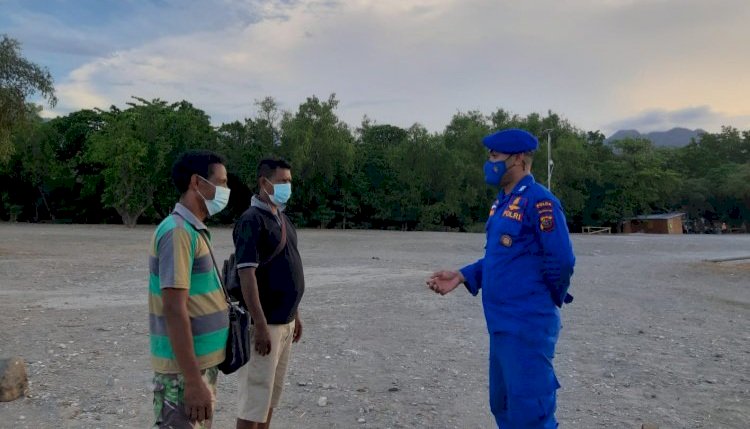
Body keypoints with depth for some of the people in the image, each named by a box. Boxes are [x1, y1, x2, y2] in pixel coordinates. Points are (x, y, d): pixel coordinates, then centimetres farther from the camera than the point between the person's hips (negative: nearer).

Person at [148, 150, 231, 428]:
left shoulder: (194, 230, 10)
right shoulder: (178, 231, -19)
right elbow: (175, 310, -24)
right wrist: (193, 381, -23)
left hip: (202, 363, 9)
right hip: (183, 371, -9)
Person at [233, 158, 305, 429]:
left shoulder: (282, 219, 12)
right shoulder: (252, 220, -15)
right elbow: (247, 275, -21)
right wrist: (261, 325, -23)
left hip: (285, 322, 9)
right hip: (266, 324, -8)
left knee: (272, 394, 18)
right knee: (255, 396, 1)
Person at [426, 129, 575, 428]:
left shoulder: (539, 201, -15)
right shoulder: (502, 202, 13)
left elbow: (562, 260, -18)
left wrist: (550, 299, -1)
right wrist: (462, 276, 6)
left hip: (528, 325, -9)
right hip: (501, 325, 10)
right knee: (503, 405, 20)